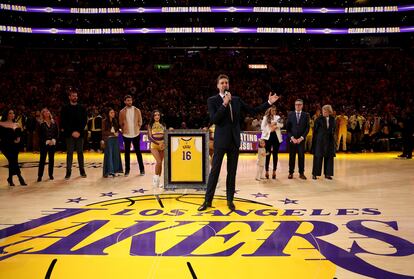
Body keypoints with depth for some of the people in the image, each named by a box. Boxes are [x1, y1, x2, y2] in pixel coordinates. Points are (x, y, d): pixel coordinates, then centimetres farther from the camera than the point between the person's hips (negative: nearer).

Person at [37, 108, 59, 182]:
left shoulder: (53, 122, 7)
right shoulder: (41, 123, -1)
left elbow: (57, 132, 6)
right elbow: (40, 134, -4)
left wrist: (54, 140, -8)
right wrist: (46, 141, -13)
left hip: (52, 143, 3)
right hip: (44, 144, -3)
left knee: (51, 159, 7)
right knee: (42, 159, -3)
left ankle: (51, 174, 15)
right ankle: (39, 176, 1)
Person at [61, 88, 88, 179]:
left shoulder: (82, 108, 8)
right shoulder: (65, 108, 3)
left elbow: (84, 121, 3)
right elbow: (64, 122, -2)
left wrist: (79, 131, -9)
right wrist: (72, 132, -11)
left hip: (79, 134, 1)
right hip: (69, 134, -1)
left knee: (80, 152, 7)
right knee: (69, 153, 0)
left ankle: (82, 171, 13)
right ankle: (68, 172, 4)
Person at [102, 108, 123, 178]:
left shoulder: (115, 121, 12)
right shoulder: (104, 121, -3)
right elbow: (104, 132, -7)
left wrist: (117, 132, -1)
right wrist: (112, 133, -12)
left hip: (115, 139, 5)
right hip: (108, 139, -5)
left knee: (116, 154, 4)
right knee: (109, 155, -5)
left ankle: (115, 170, 11)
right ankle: (109, 171, -5)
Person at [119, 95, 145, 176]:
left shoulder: (137, 110, 3)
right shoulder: (122, 112, 1)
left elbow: (140, 121, 7)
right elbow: (120, 123, 7)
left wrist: (137, 128, 1)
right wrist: (123, 130, 1)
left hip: (136, 134, 0)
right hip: (126, 134, 0)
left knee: (138, 151, 4)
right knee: (127, 152, 6)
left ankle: (142, 169, 12)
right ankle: (127, 170, 15)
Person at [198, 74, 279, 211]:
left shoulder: (236, 100, 9)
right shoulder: (212, 100, -2)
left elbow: (253, 110, 9)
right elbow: (213, 120, -15)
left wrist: (269, 102, 4)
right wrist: (224, 104, -18)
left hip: (234, 141, 4)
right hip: (221, 141, -4)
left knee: (232, 172, 9)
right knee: (214, 171, 0)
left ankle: (230, 200, 18)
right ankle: (208, 200, 10)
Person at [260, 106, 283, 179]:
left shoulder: (277, 117, 12)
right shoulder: (265, 117, 6)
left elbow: (281, 125, -4)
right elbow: (262, 127, -3)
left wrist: (275, 123, -17)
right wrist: (269, 130, -11)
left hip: (276, 137, 2)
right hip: (268, 137, -2)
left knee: (275, 154, 4)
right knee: (267, 154, 0)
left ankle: (274, 171, 9)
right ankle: (267, 171, 5)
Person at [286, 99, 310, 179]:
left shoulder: (306, 115, 5)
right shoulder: (290, 114, 6)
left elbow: (307, 128, 2)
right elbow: (287, 128, 3)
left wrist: (301, 138, -8)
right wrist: (292, 137, -8)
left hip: (301, 139, 0)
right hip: (292, 139, 0)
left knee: (301, 156, 0)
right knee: (292, 156, 2)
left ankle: (301, 173, 8)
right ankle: (291, 173, 10)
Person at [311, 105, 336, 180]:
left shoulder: (332, 119, 5)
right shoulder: (319, 119, -6)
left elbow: (334, 129, 17)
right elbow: (315, 130, -3)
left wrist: (332, 135, 5)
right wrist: (315, 140, -5)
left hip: (330, 140, 4)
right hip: (320, 140, -4)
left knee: (329, 157, 5)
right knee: (318, 157, -3)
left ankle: (327, 174, 14)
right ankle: (315, 174, 4)